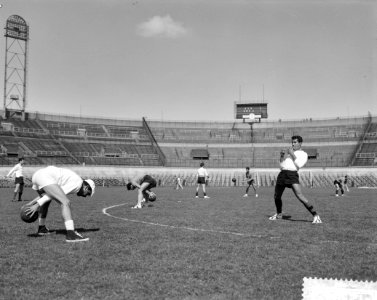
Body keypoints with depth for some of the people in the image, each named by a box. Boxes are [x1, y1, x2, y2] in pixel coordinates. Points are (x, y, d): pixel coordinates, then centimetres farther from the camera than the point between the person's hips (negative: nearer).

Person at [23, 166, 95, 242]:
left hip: (36, 176, 11)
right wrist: (37, 205, -10)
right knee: (66, 203, -17)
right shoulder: (78, 183, 0)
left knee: (46, 202, 34)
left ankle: (41, 229, 51)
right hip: (45, 177, -11)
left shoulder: (70, 181, 29)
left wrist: (33, 202, 31)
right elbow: (54, 194, -8)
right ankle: (71, 235, -29)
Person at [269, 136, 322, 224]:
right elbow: (282, 162, 24)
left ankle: (315, 215, -14)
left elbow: (298, 166, -9)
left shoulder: (303, 154, 6)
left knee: (299, 196, -21)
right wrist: (282, 156, 5)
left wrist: (292, 154, -7)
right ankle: (279, 214, 38)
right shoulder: (289, 151, 24)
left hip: (292, 174, -6)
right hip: (282, 173, 6)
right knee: (276, 196, 14)